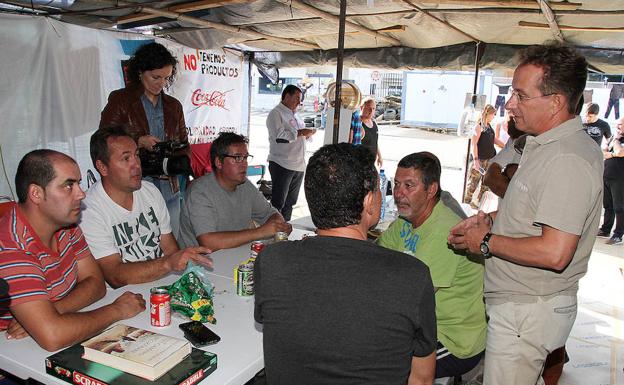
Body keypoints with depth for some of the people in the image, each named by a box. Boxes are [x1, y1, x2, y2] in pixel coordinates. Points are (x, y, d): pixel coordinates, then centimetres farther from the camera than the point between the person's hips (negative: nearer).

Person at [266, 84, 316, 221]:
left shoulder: (295, 115, 21)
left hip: (299, 165, 8)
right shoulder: (276, 113, -7)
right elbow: (280, 136, -21)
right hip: (282, 165, -8)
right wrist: (300, 132, -15)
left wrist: (308, 134, 4)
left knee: (290, 202, 14)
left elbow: (304, 136, 26)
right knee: (278, 203, -3)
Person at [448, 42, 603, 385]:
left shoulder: (567, 160, -24)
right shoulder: (548, 145, 9)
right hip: (515, 304, 10)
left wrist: (486, 242, -17)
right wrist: (489, 219, 7)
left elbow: (554, 253, -30)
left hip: (528, 313, -10)